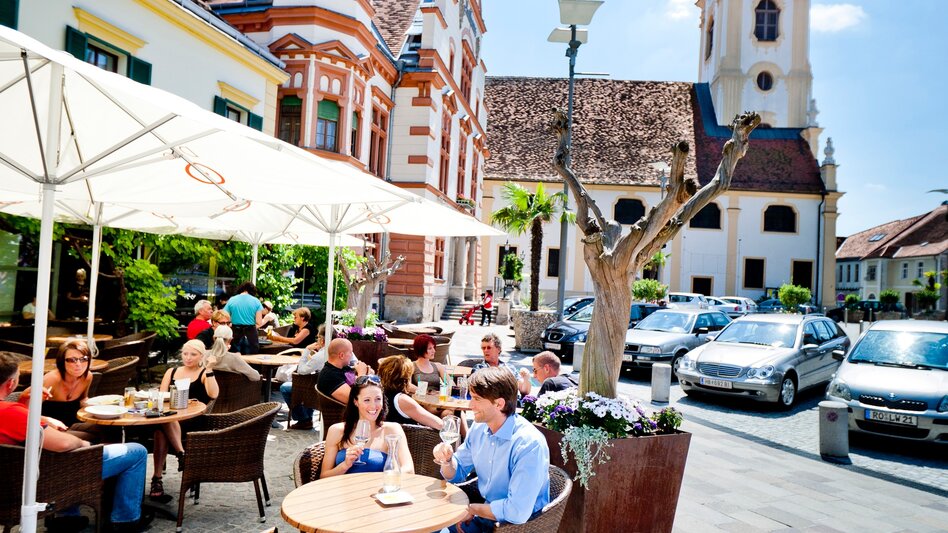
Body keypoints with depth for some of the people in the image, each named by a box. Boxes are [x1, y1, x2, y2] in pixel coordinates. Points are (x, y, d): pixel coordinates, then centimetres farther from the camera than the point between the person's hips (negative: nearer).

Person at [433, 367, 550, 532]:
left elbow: (517, 512, -30)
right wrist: (447, 460, -13)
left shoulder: (529, 444, -26)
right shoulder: (479, 427, -3)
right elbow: (456, 474, 10)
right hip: (484, 514, 7)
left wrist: (472, 509, -15)